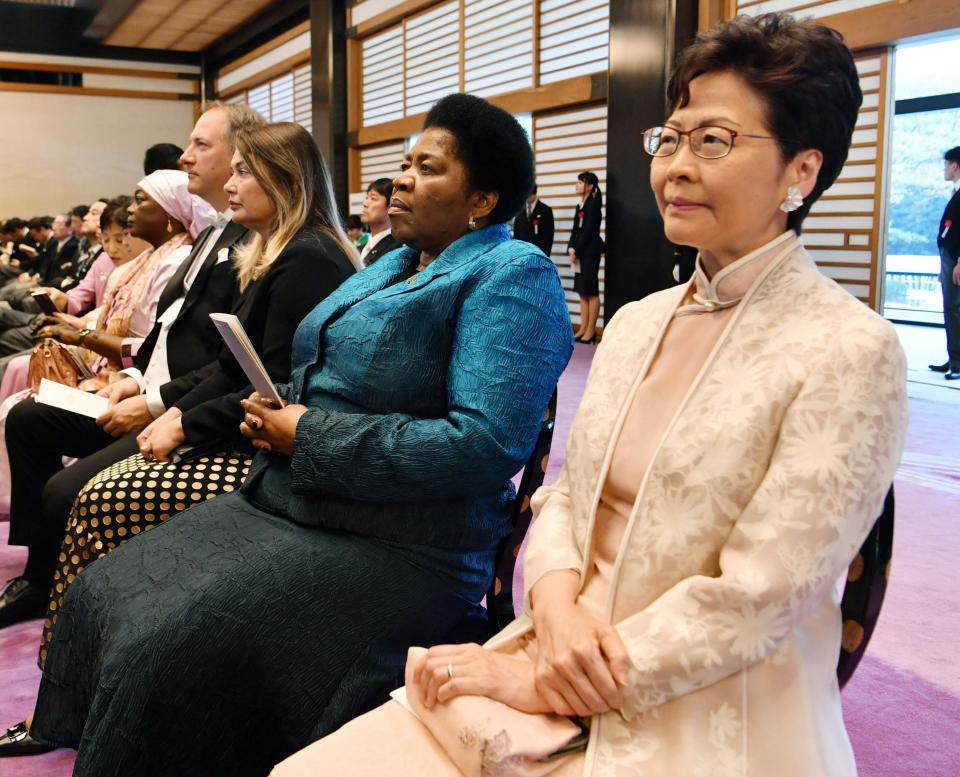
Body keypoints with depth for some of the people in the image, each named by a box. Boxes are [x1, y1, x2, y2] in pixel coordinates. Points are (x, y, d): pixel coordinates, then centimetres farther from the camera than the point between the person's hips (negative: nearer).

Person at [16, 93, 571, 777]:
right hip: (282, 507, 9)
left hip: (393, 548, -9)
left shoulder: (513, 275, -11)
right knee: (100, 598, 3)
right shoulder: (392, 264, 17)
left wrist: (308, 437, -17)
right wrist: (275, 412, 1)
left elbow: (485, 444, -24)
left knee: (165, 652, -21)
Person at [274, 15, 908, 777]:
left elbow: (756, 599, -16)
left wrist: (543, 682, -13)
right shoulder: (636, 323, 9)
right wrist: (555, 604, -9)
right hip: (558, 653, 6)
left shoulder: (851, 352, -12)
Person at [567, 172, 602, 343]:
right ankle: (583, 328, 13)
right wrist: (571, 248, -2)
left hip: (590, 252, -9)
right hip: (579, 252, 9)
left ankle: (591, 331, -2)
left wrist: (577, 251, -13)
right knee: (582, 292, 9)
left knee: (591, 292, -5)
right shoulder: (579, 206, 17)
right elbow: (575, 230, 13)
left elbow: (588, 231, -14)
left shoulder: (593, 204, -9)